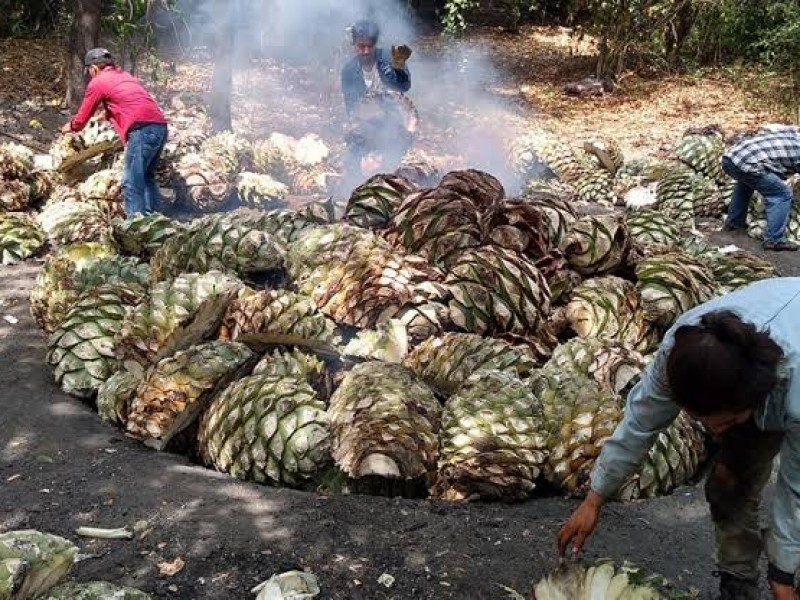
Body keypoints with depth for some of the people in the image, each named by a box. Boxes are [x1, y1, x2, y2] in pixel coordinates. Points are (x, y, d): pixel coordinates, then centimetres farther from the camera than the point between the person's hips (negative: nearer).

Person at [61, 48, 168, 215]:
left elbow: (83, 116, 17)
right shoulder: (124, 75, 28)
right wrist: (109, 115, 56)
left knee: (131, 182, -6)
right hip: (160, 126, 8)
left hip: (143, 130, -8)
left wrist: (71, 126, 36)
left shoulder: (98, 82, 7)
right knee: (147, 176, 20)